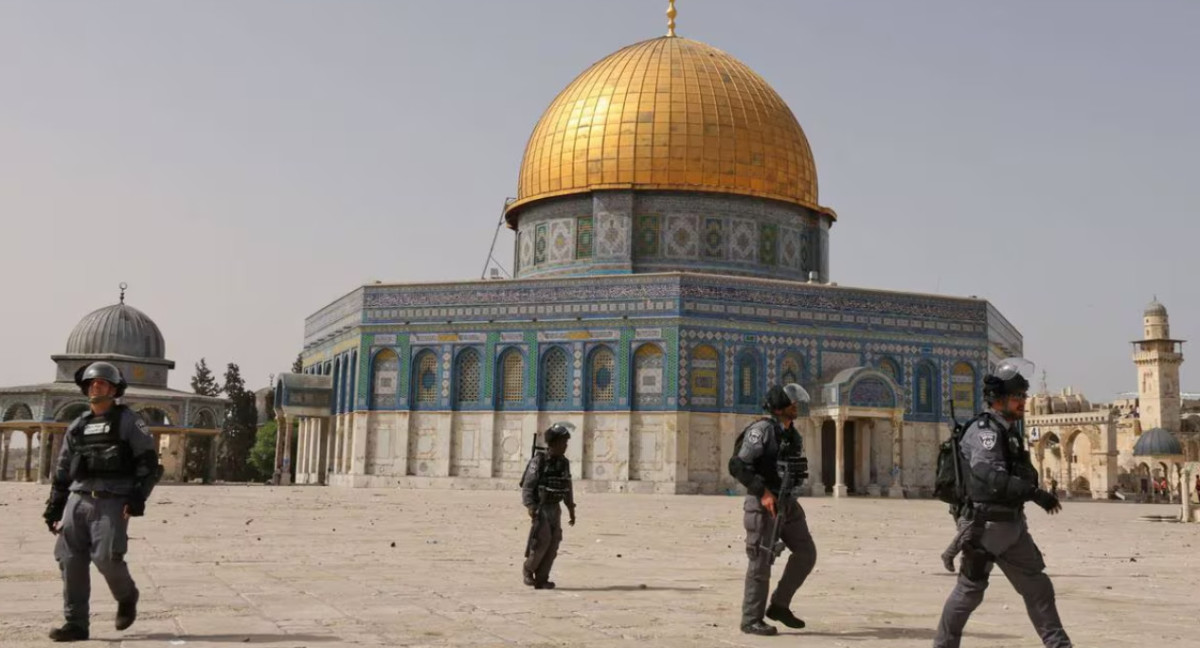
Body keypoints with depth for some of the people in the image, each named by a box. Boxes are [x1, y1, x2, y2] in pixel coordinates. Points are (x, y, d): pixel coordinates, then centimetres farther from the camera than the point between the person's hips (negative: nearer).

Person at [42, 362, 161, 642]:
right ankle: (76, 624, 4)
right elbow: (62, 472, 21)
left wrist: (138, 497, -15)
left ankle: (127, 597, 15)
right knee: (70, 560, -3)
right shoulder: (77, 427, 18)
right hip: (78, 500, 5)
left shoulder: (128, 421, 2)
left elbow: (148, 462, -4)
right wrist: (53, 509, 13)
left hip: (112, 502, -5)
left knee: (105, 557, -15)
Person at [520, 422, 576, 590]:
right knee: (543, 540, -15)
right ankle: (528, 568, 8)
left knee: (553, 544, -1)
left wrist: (571, 511, 12)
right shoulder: (538, 461, -14)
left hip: (555, 509, 6)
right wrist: (531, 508, -26)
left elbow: (568, 488, 14)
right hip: (540, 507, -6)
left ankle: (541, 579, 4)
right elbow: (527, 486, -15)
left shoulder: (564, 463, 5)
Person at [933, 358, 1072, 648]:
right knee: (969, 590, 2)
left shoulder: (1009, 431, 12)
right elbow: (993, 478, -31)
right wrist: (1036, 493, -33)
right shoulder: (984, 431, -17)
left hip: (1013, 524, 9)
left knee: (1037, 585, 10)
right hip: (987, 526, -9)